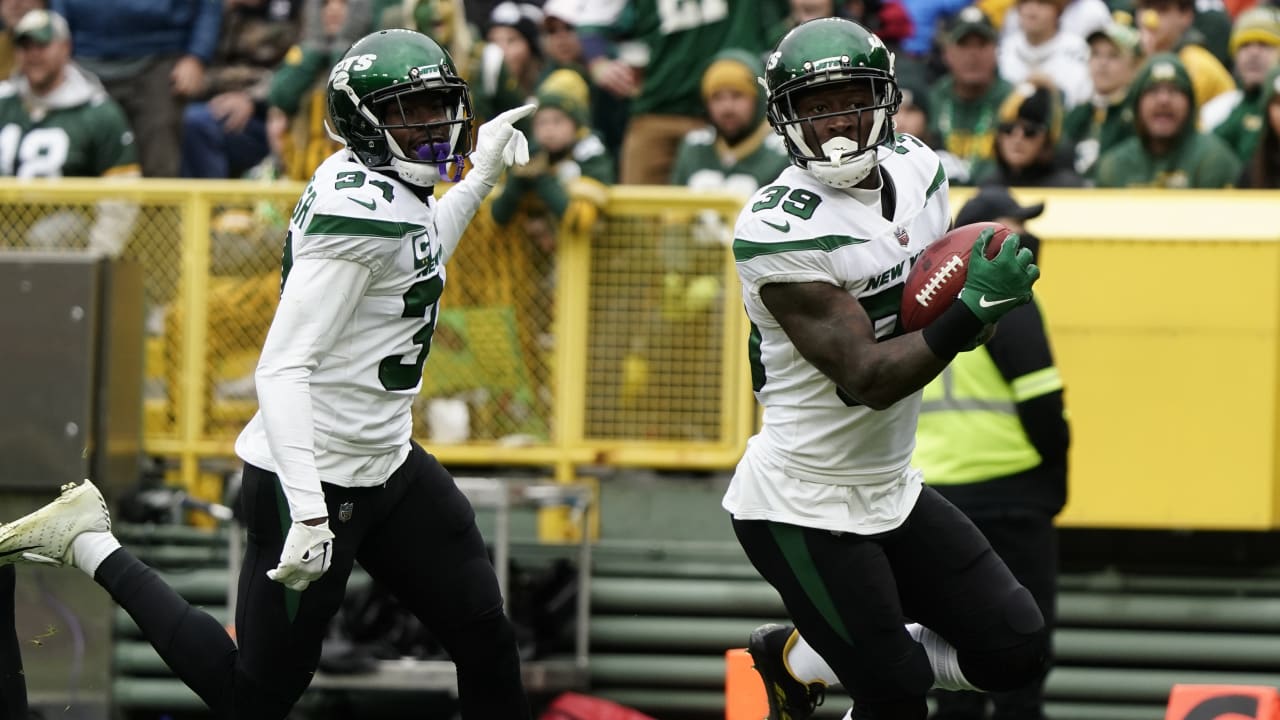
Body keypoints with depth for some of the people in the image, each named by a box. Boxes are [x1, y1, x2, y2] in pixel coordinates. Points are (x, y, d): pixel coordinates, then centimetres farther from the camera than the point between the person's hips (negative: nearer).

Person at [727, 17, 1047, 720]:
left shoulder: (916, 169, -1)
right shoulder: (779, 230, -23)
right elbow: (865, 379, -26)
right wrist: (971, 310, -34)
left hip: (890, 490, 8)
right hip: (804, 511, -7)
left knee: (1016, 650, 7)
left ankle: (799, 658, 22)